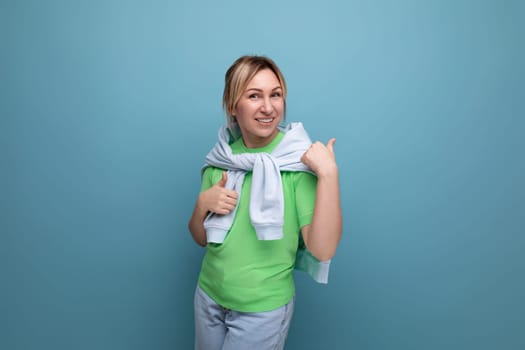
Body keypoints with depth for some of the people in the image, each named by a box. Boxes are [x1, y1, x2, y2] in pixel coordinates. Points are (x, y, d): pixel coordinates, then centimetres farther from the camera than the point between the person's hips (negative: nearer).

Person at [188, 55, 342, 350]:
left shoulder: (300, 160, -16)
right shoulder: (222, 159, -3)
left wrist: (329, 173, -31)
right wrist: (203, 203, -15)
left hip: (263, 307, -4)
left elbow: (323, 250, -23)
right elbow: (201, 238, 4)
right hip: (209, 295, 5)